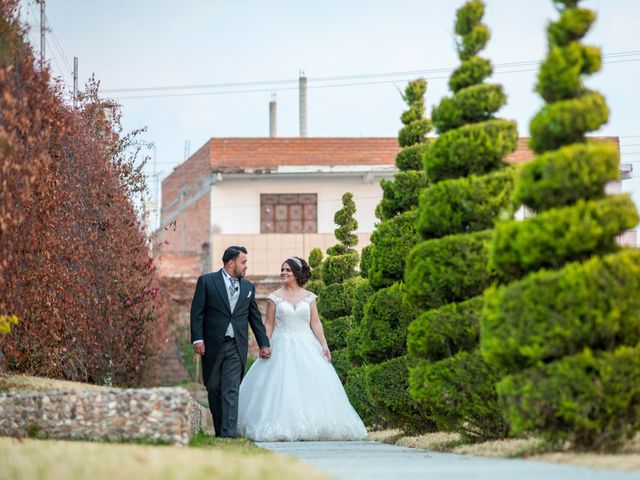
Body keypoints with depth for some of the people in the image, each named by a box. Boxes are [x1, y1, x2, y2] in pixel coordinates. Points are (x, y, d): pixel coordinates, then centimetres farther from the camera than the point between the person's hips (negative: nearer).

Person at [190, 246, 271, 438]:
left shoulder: (248, 287, 13)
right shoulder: (207, 282, 1)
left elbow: (255, 317, 17)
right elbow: (197, 312, -3)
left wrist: (264, 343, 13)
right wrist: (197, 339, -12)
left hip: (236, 347, 1)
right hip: (212, 345, -1)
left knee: (231, 391, -8)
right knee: (213, 388, 7)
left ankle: (228, 433, -13)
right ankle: (219, 431, 19)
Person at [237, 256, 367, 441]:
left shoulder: (309, 297, 7)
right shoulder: (275, 298, 4)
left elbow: (315, 323, 6)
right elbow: (269, 324, 3)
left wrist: (324, 345, -3)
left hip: (306, 347, 2)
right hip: (282, 348, -1)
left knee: (312, 386, -4)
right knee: (282, 387, -7)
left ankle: (312, 426, 2)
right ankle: (282, 428, -4)